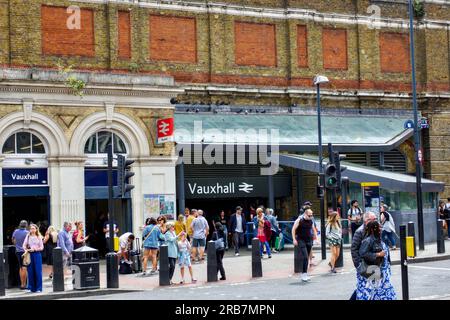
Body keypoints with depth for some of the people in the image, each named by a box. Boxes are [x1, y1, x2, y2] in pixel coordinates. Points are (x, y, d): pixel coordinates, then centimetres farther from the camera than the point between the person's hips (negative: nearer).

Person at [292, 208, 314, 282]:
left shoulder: (311, 221, 8)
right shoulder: (299, 220, -9)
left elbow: (313, 229, 20)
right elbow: (293, 229, -6)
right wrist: (294, 239, -12)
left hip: (309, 240, 6)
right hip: (301, 240, -6)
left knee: (307, 258, 7)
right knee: (305, 257, -16)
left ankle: (304, 275, 15)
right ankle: (304, 274, -14)